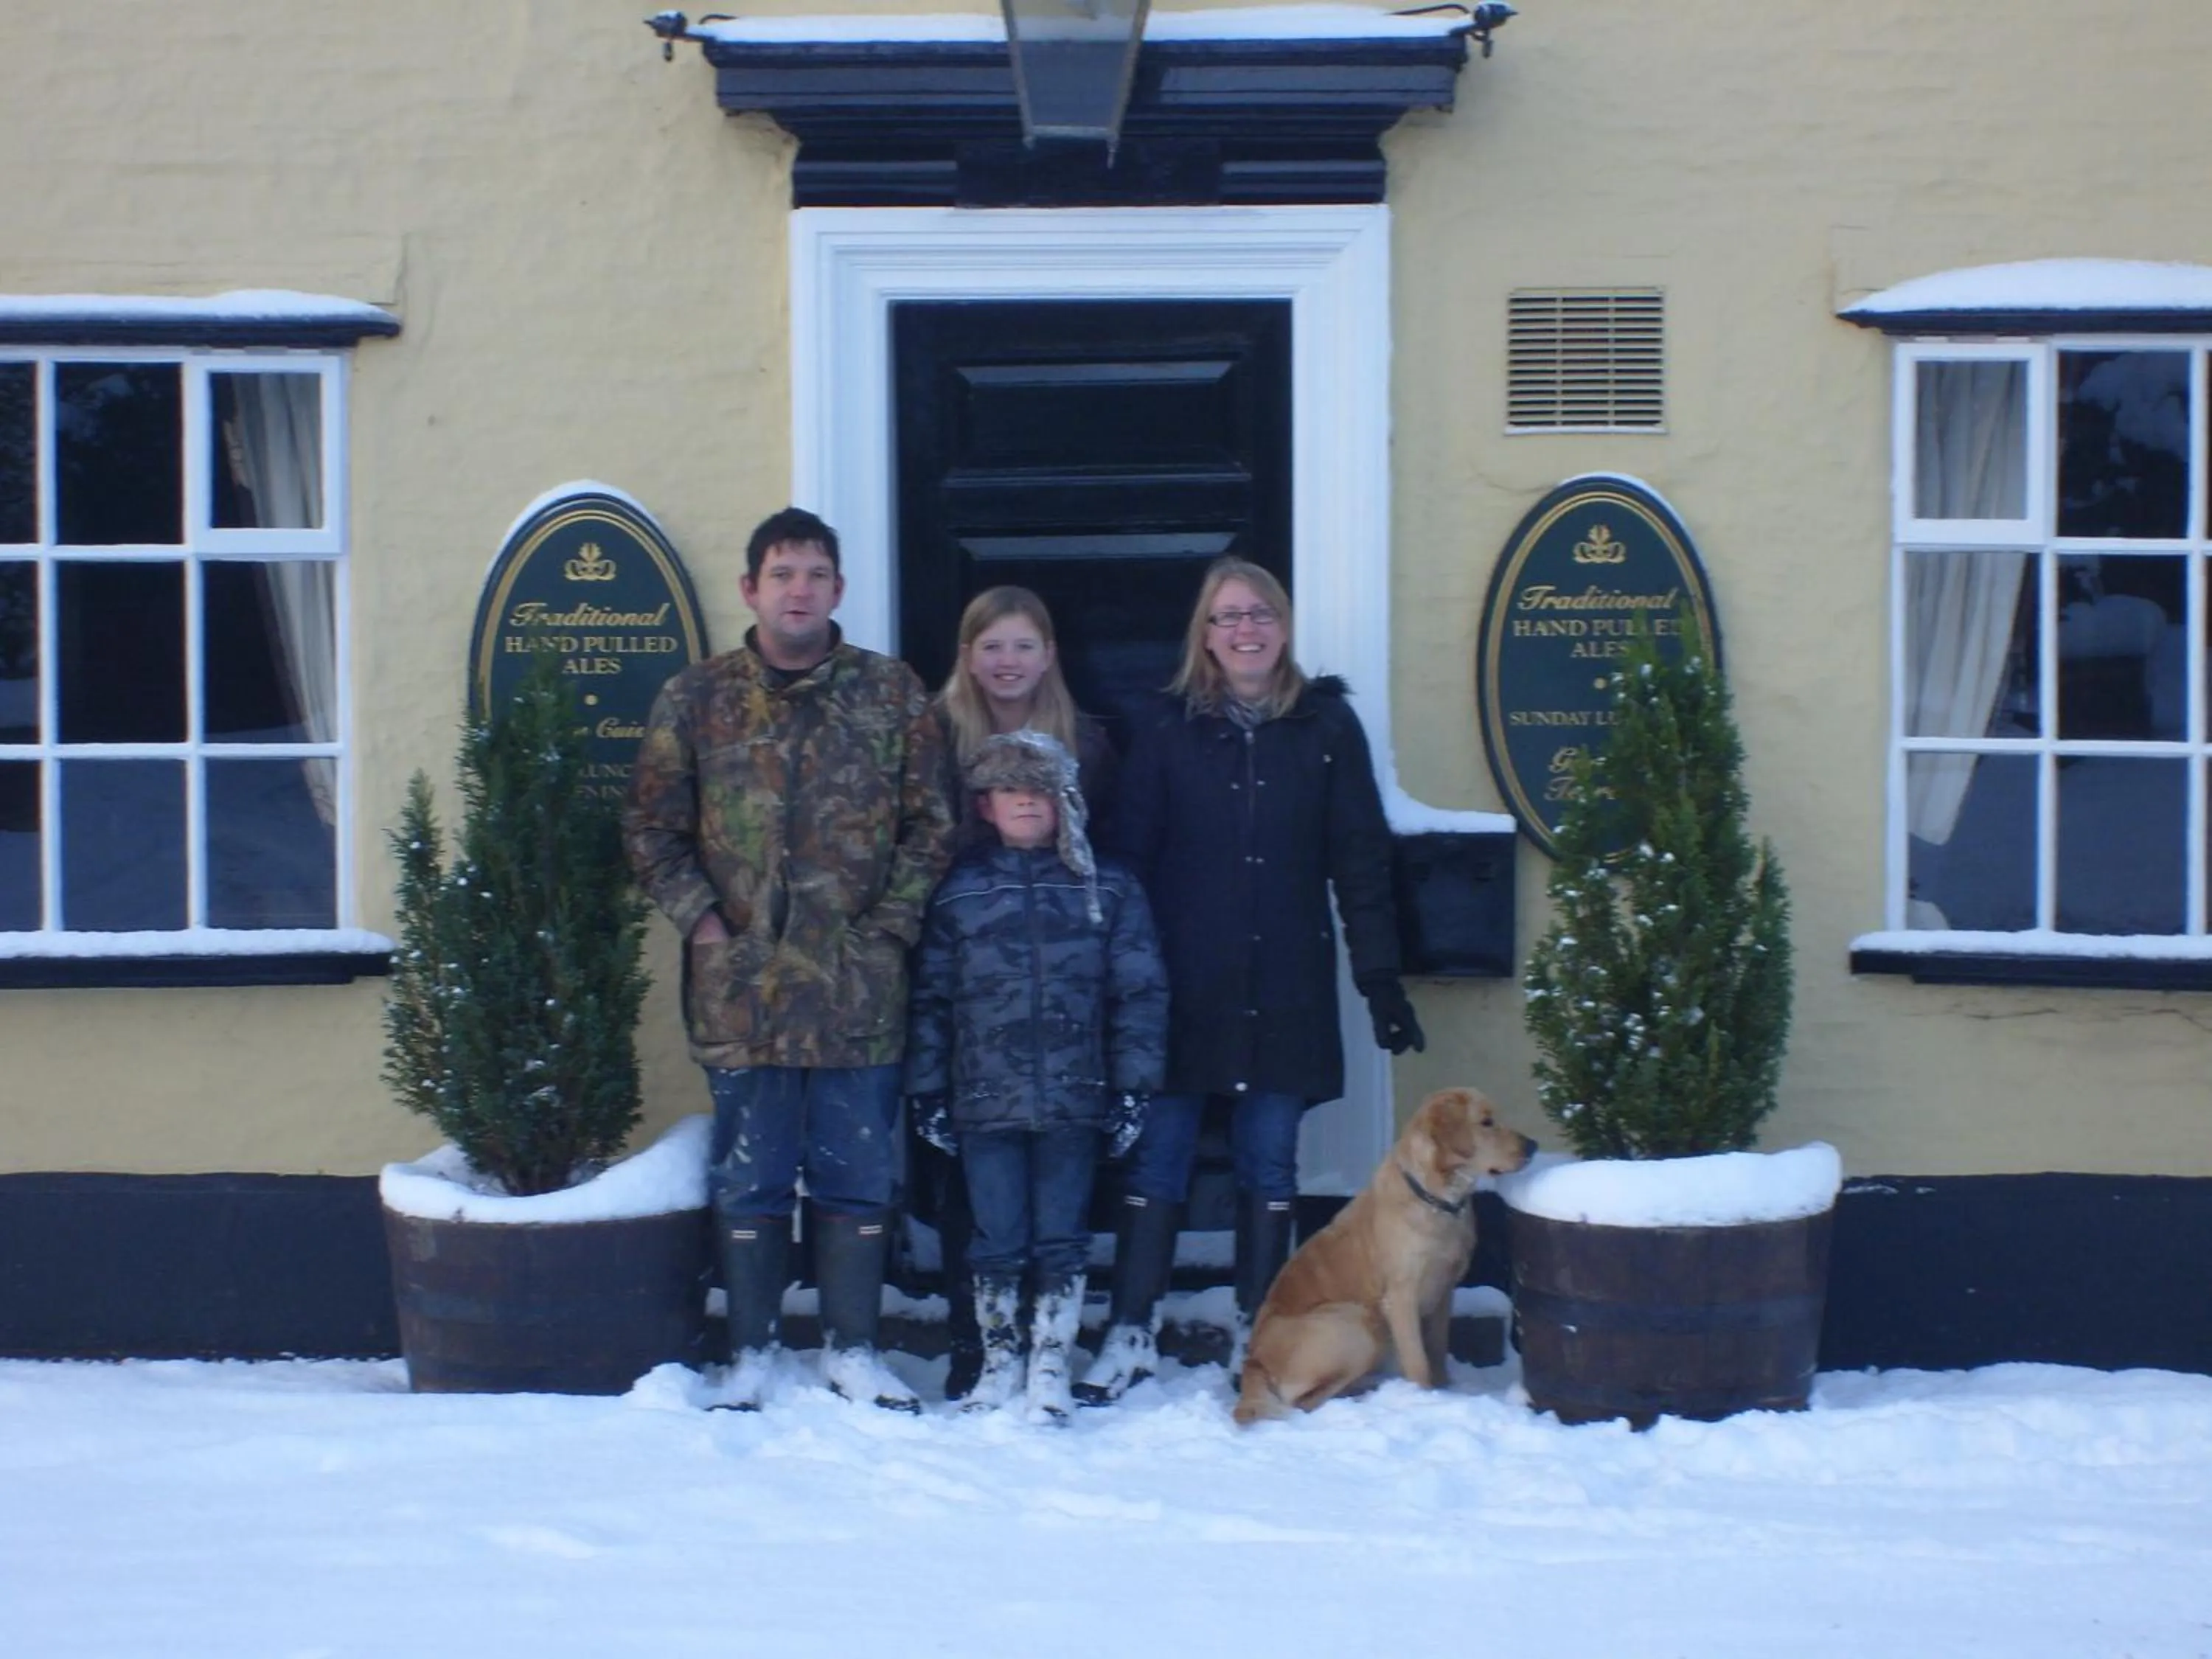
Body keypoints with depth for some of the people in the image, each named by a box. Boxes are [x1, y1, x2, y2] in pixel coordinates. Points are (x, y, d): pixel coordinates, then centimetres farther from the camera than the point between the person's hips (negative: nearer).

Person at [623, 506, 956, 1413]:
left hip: (859, 989, 1)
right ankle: (751, 1353, 17)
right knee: (748, 1180, 6)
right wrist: (700, 920, -5)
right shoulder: (695, 699, 4)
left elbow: (931, 823, 5)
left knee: (858, 1175, 7)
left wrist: (891, 923, -4)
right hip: (741, 987, 0)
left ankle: (852, 1349, 19)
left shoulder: (893, 693, 5)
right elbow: (651, 827, 4)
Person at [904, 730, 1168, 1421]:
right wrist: (928, 1092, 1)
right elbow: (929, 996, 5)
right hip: (985, 1101, 0)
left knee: (1062, 1240, 5)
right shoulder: (958, 891, 5)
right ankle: (999, 1363, 19)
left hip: (1074, 1099, 0)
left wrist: (1132, 1086, -3)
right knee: (997, 1242, 6)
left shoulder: (1108, 888, 4)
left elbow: (1140, 992, 2)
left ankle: (1050, 1367, 14)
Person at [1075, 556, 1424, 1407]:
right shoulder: (1168, 728, 3)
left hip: (1286, 986, 1)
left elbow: (1361, 859, 3)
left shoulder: (1326, 723, 3)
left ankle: (1256, 1339, 16)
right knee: (1157, 1155, 1)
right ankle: (1129, 1336, 8)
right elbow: (1129, 855, 1)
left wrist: (1381, 978, -1)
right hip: (1182, 984, 0)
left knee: (1268, 1163, 7)